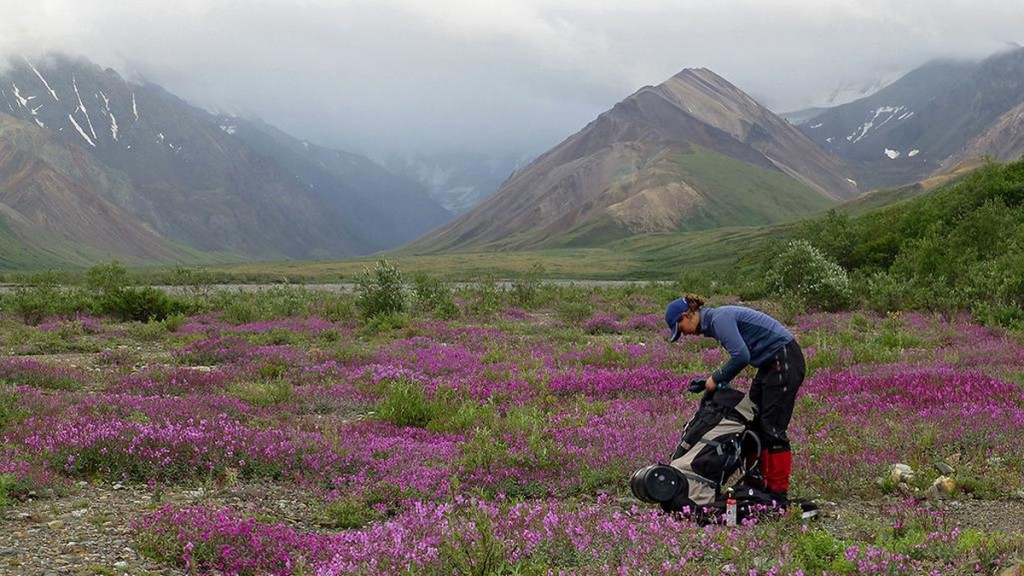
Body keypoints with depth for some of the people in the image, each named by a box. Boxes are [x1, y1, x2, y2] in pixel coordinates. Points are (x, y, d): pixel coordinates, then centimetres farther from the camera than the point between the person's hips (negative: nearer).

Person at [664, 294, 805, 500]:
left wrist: (716, 379, -13)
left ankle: (779, 492, -2)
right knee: (753, 423, 11)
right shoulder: (714, 322, 14)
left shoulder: (719, 319, -16)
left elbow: (741, 356, -26)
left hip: (785, 361, -10)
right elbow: (739, 357, 20)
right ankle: (757, 483, 16)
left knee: (772, 427, -7)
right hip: (771, 364, 10)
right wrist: (711, 382, 11)